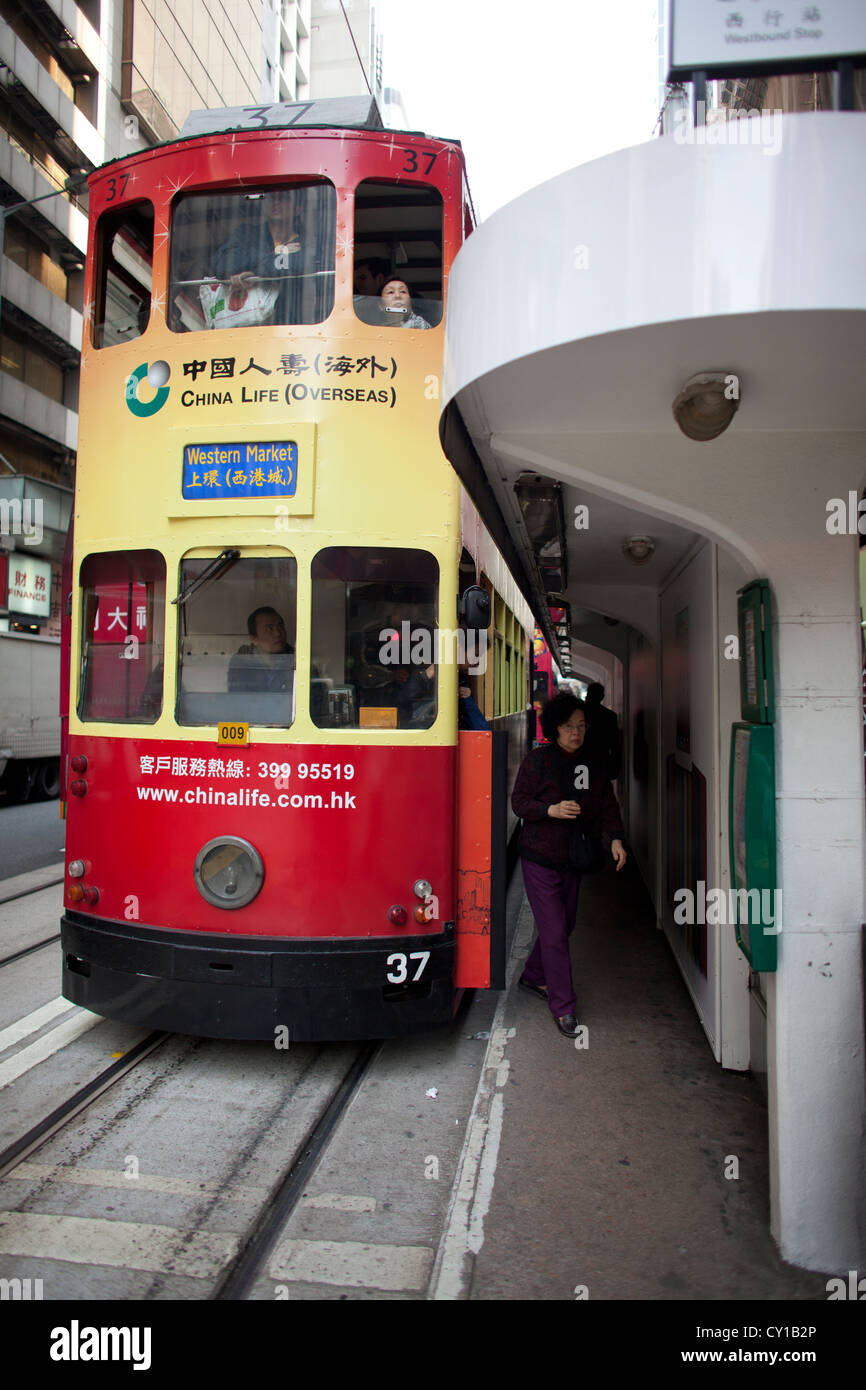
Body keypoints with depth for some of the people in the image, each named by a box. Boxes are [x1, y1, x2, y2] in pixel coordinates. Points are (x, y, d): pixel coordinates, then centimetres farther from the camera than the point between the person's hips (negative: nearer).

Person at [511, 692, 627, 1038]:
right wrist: (551, 810, -23)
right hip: (540, 859, -6)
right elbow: (519, 801, -7)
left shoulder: (592, 765, 5)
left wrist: (614, 838, -7)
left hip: (572, 860, 6)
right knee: (554, 931, -6)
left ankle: (533, 976, 39)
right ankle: (563, 1006, 4)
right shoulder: (538, 760, -9)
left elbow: (607, 805, 9)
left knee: (564, 926, 16)